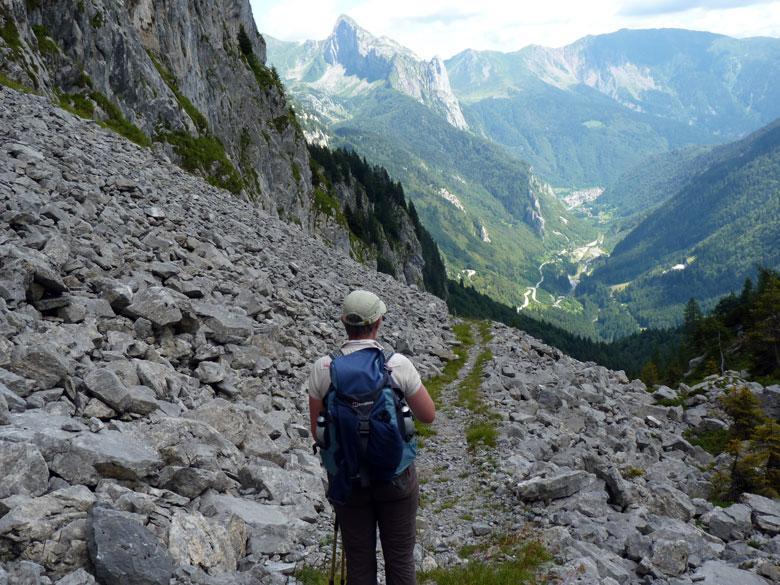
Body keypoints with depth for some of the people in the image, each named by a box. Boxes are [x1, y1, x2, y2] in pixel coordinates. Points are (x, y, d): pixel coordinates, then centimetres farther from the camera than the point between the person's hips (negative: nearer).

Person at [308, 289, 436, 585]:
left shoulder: (323, 368, -11)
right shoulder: (398, 364, -15)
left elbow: (317, 430, -2)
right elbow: (428, 415, -4)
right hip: (395, 474, -1)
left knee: (359, 561, 15)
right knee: (400, 558, 16)